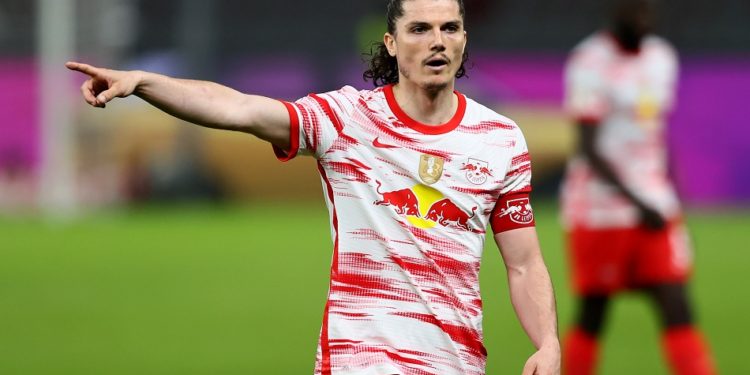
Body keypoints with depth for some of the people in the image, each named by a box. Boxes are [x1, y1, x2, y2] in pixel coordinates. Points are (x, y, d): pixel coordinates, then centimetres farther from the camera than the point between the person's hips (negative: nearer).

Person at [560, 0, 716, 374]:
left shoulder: (661, 58, 9)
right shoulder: (591, 64, -13)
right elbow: (589, 150, -17)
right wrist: (637, 203, -23)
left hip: (653, 204, 6)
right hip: (601, 212, -6)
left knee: (677, 310, -5)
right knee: (593, 313, 5)